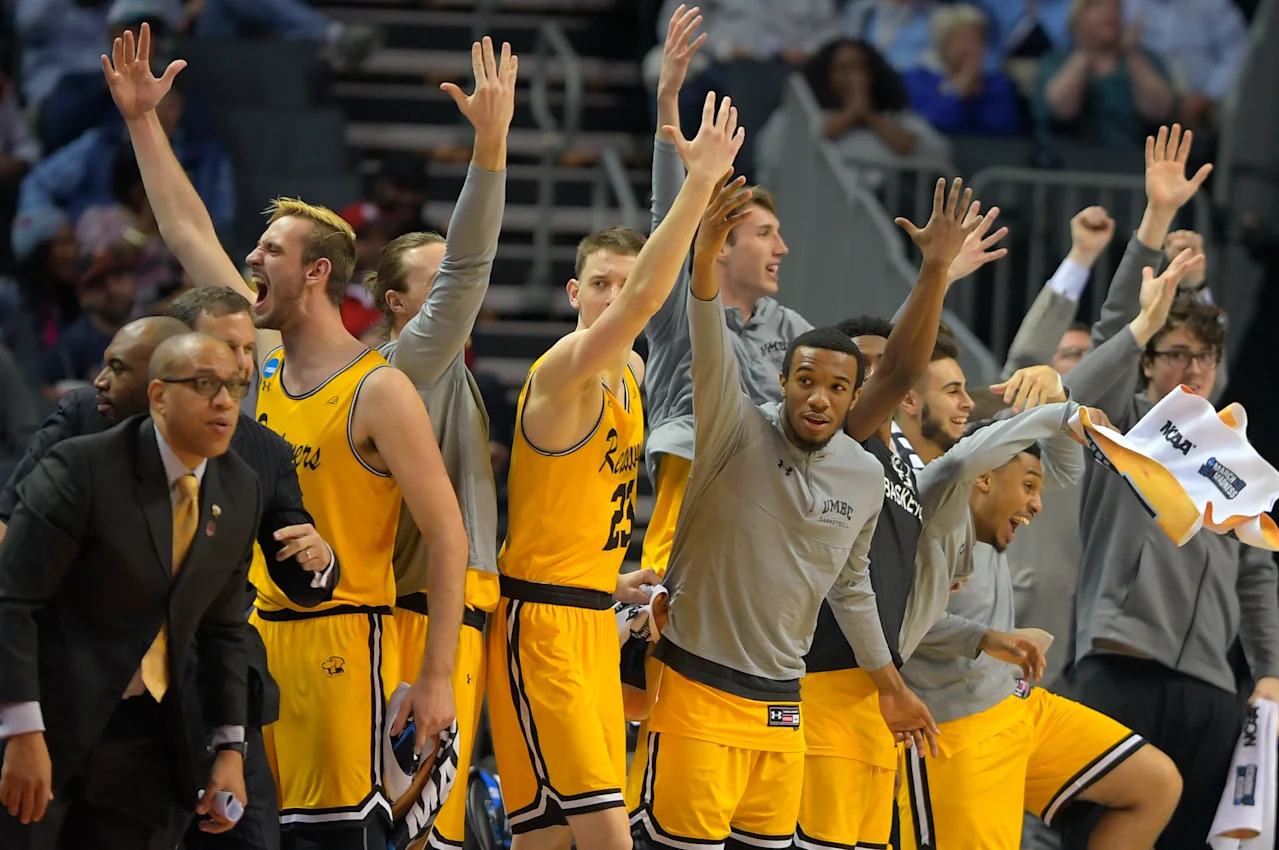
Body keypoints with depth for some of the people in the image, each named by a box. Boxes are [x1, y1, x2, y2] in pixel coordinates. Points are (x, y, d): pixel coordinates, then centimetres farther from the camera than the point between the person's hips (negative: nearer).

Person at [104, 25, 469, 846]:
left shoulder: (380, 392, -12)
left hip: (339, 642, -7)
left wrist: (437, 677, -17)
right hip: (256, 633, 7)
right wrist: (143, 119, 18)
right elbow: (189, 233, 18)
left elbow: (448, 534, -13)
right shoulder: (265, 361, 9)